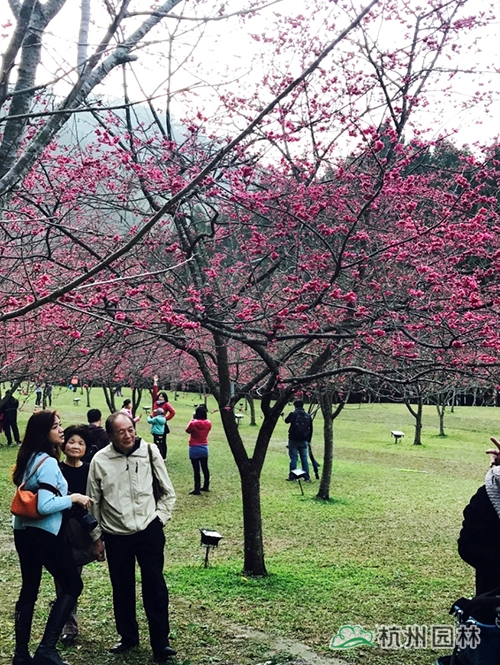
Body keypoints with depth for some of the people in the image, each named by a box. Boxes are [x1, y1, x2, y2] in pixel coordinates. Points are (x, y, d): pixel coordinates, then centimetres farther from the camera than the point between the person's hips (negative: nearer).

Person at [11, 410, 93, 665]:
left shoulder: (30, 458, 9)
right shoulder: (48, 462, -19)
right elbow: (45, 506, -26)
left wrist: (66, 497, 18)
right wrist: (73, 498, -14)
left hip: (23, 531, 9)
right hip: (44, 534, -9)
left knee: (29, 590, 16)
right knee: (72, 585, 3)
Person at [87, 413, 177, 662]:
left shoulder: (150, 452, -6)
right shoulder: (100, 460, -6)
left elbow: (168, 492, 5)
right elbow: (94, 501, 5)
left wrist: (160, 518, -3)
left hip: (149, 531, -1)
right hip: (115, 536, 1)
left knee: (155, 586, 0)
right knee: (122, 588, 13)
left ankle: (160, 642, 11)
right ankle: (128, 637, 30)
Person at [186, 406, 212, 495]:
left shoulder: (193, 423, -18)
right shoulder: (208, 423, -5)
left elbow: (187, 430, 0)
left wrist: (193, 419, 2)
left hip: (194, 449, -5)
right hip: (204, 448, 5)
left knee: (196, 469, -1)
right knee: (205, 468, 17)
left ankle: (197, 489, 1)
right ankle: (206, 486, 28)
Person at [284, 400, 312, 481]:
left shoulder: (293, 414, -9)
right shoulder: (308, 416, 3)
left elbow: (286, 420, 11)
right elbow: (310, 429, 8)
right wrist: (308, 440, 16)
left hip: (293, 440, -3)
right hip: (304, 441, 3)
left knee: (293, 458, 2)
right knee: (304, 458, 9)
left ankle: (292, 476, 2)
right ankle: (306, 476, 11)